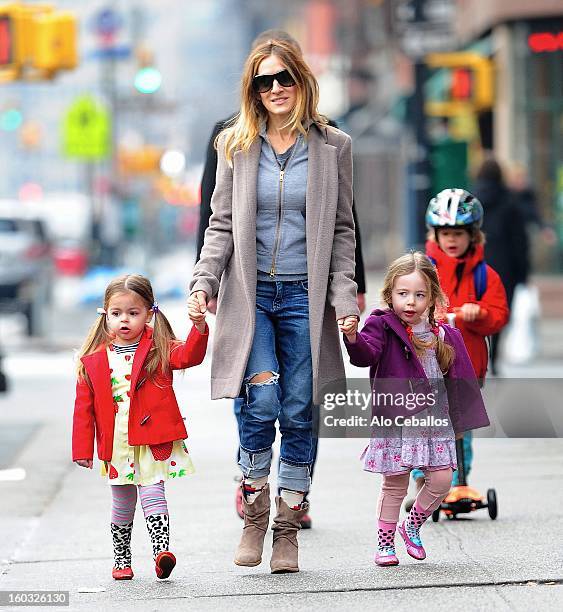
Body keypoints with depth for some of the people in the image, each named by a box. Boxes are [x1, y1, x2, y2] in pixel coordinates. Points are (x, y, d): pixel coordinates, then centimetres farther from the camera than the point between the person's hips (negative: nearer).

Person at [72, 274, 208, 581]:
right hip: (116, 444, 3)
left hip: (153, 438, -3)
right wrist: (82, 449, 2)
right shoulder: (93, 361, 4)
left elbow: (189, 356, -18)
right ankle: (121, 559, 26)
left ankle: (161, 550, -22)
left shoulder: (159, 350, 0)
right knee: (122, 503, 13)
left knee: (151, 493, -15)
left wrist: (199, 327, -37)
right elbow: (84, 407, 5)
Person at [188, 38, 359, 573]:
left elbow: (342, 229, 7)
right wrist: (203, 283, -6)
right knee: (261, 404, -15)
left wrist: (344, 297, -2)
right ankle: (254, 512, 5)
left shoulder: (332, 147, 6)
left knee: (299, 414, -1)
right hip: (250, 295, 0)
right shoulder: (236, 147, 7)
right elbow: (222, 225, 8)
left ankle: (287, 528, 10)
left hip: (304, 298, 1)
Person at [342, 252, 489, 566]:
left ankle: (412, 527, 25)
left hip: (435, 420, 4)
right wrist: (353, 338, -44)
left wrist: (461, 420, 13)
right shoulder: (382, 326, -5)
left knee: (441, 480, 1)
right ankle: (385, 543, 17)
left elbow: (459, 381, 13)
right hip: (396, 419, -4)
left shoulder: (445, 336, 6)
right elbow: (366, 354, -23)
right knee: (395, 484, 2)